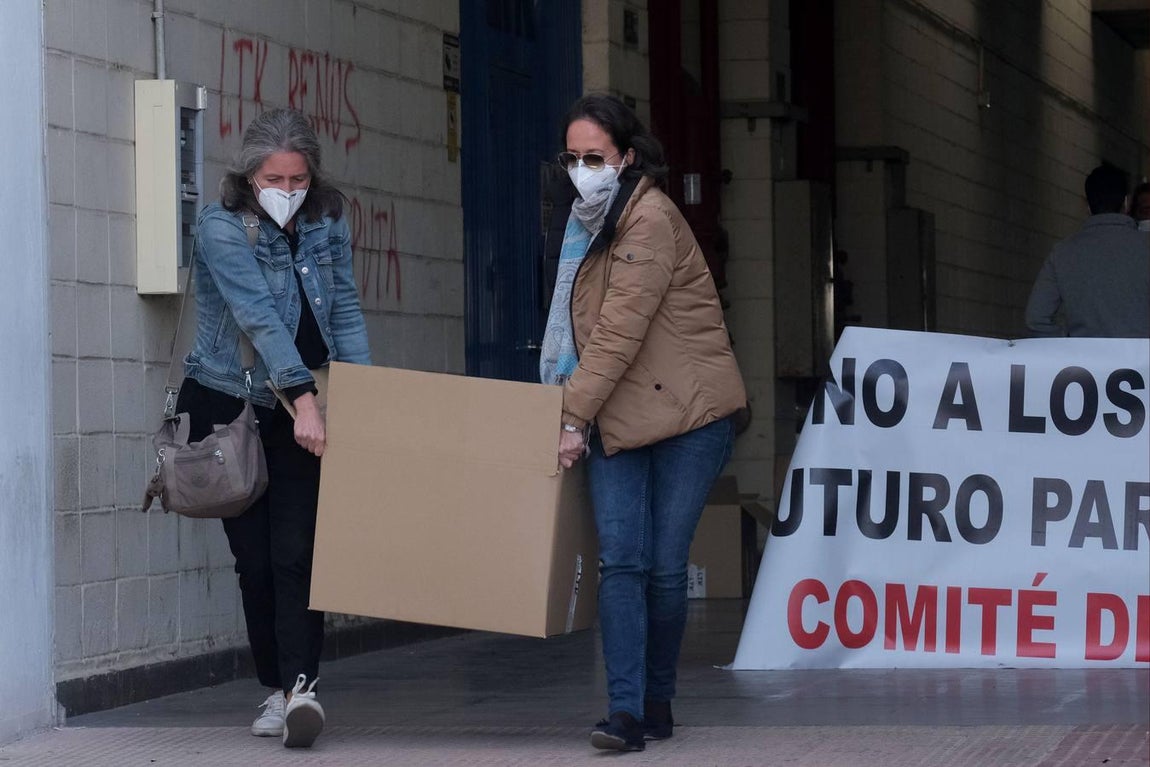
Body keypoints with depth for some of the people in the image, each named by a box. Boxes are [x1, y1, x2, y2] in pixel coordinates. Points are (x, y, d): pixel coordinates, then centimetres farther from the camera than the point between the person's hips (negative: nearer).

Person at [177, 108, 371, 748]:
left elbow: (346, 313, 4)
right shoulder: (222, 227, -13)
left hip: (302, 410, 2)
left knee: (296, 552, -11)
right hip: (229, 403, -2)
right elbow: (260, 317, -23)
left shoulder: (327, 223, 2)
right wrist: (304, 396, -33)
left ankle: (300, 687, -19)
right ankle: (279, 688, 12)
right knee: (254, 557, 3)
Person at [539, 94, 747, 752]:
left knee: (665, 565, 0)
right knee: (621, 561, -7)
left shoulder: (651, 218, -15)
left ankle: (658, 703, 14)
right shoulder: (586, 219, 13)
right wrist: (575, 407, 12)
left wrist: (574, 416, -20)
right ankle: (627, 710, -13)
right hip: (615, 419, 7)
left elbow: (621, 331, -20)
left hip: (686, 412, -7)